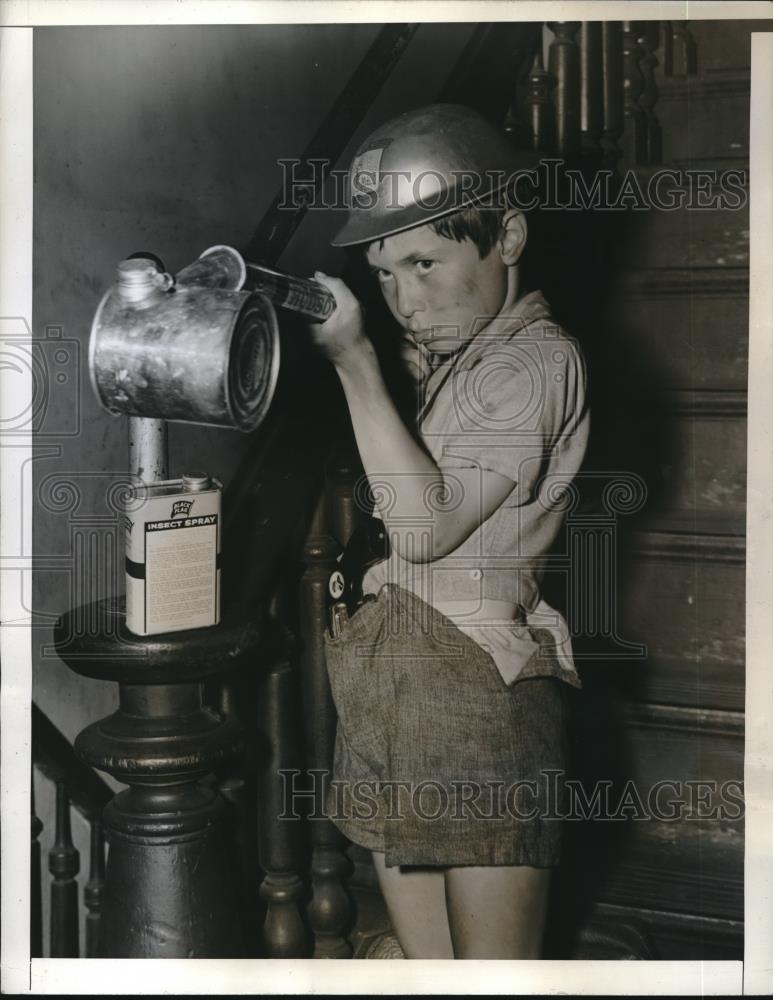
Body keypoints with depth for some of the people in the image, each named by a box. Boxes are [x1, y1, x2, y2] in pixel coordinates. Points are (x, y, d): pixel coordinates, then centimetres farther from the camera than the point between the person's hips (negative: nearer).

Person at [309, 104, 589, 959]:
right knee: (421, 965, 13)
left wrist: (355, 360, -14)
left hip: (479, 687, -7)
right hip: (386, 679, 7)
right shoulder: (427, 358, 15)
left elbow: (426, 526, -16)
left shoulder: (537, 360, -8)